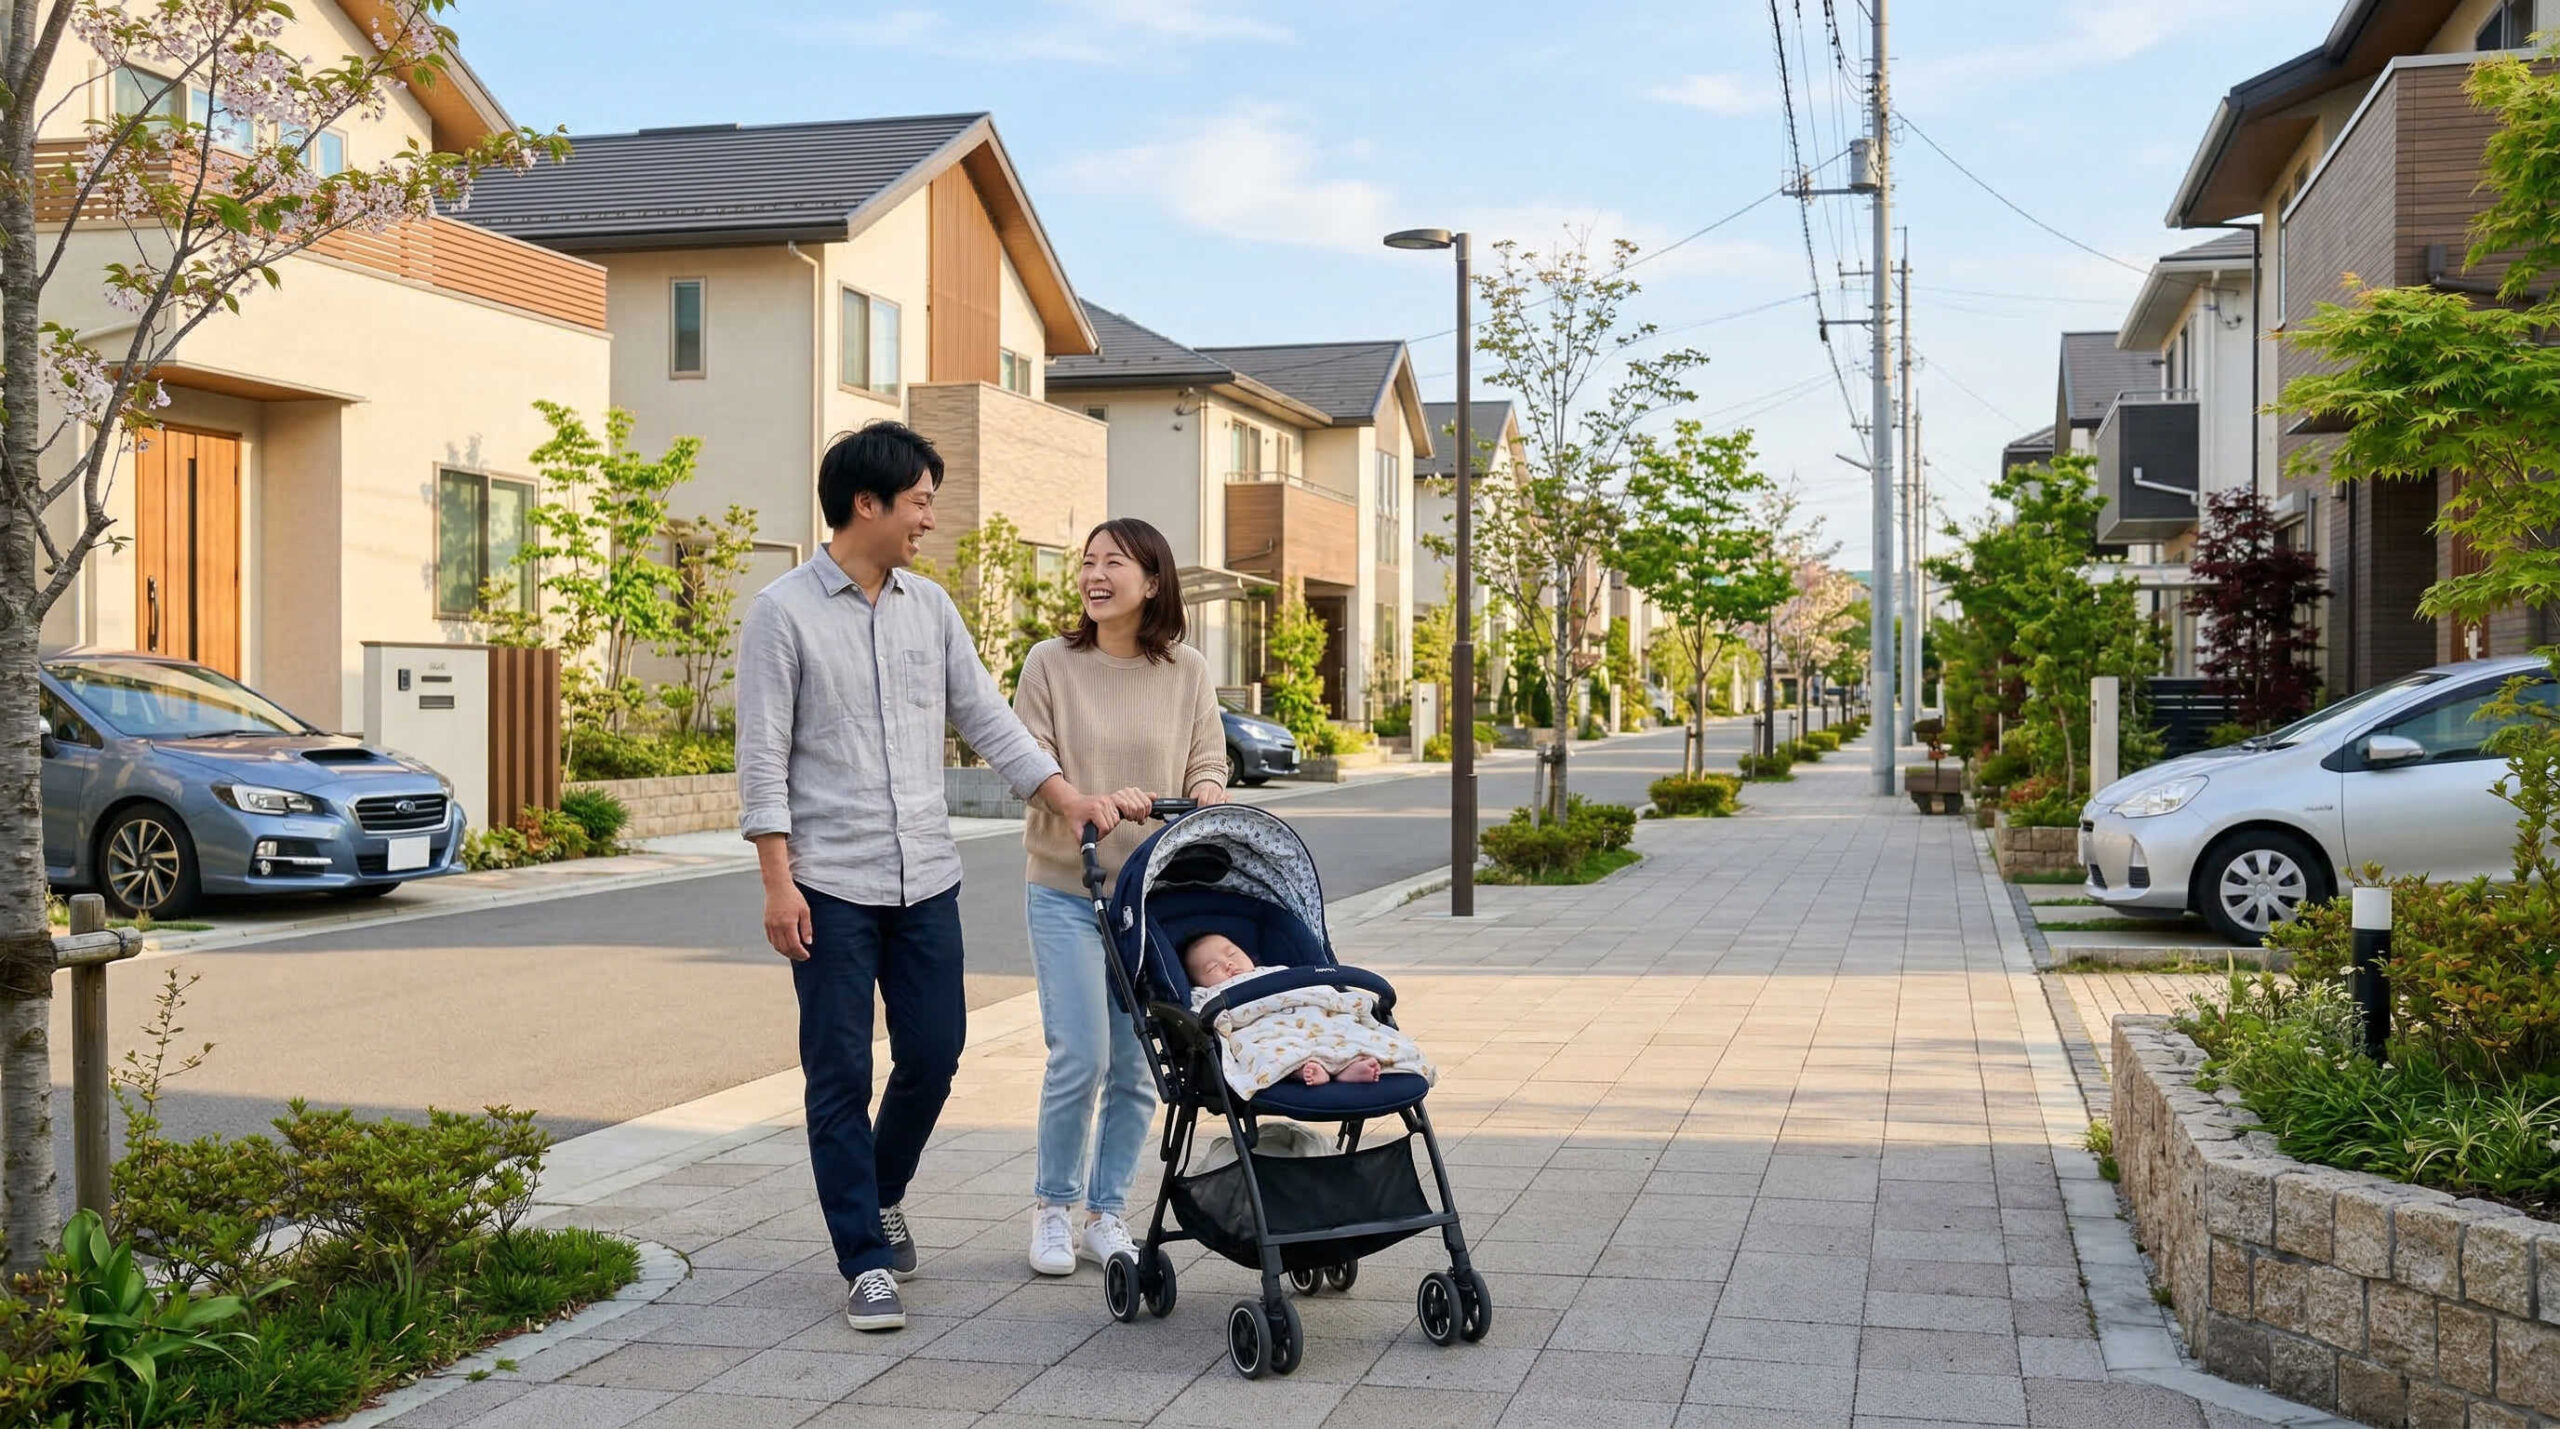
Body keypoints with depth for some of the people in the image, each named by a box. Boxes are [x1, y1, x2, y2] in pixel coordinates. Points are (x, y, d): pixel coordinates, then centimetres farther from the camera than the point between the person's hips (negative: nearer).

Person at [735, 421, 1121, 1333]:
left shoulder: (930, 607, 10)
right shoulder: (784, 612, -6)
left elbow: (986, 719, 12)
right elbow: (763, 759, -8)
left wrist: (1069, 799, 4)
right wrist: (778, 882, -13)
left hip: (925, 878, 5)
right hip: (830, 883, -5)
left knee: (934, 1054, 8)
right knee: (840, 1075, 0)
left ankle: (882, 1193, 34)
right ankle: (865, 1260, 9)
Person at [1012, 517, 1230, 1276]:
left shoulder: (1187, 671, 2)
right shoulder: (1051, 664, -3)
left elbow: (1207, 766, 5)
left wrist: (1208, 791, -19)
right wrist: (1099, 801, -24)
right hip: (1067, 890, -2)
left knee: (1136, 1065, 5)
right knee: (1080, 1056, -8)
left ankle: (1106, 1213, 21)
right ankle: (1053, 1207, 13)